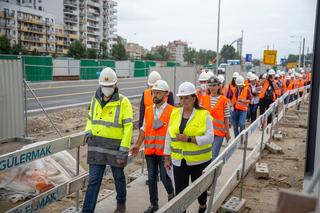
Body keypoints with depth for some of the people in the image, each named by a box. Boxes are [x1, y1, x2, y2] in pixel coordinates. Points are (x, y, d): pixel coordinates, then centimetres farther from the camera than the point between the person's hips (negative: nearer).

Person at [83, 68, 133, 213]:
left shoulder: (123, 102, -11)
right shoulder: (95, 99, 6)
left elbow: (128, 127, -12)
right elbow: (90, 119, 20)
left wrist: (123, 151, -16)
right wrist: (88, 133, -1)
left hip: (115, 146, -3)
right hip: (96, 146, 3)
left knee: (118, 177, 17)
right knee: (93, 180, 3)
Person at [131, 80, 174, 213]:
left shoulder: (172, 111, -8)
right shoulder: (148, 110, 7)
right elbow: (144, 129, 11)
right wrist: (137, 145, 3)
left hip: (164, 151, -4)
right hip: (150, 150, 5)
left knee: (164, 177, 4)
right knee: (151, 178, 12)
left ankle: (171, 193, 37)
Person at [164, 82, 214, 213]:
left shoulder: (204, 114, -9)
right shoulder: (174, 113, 2)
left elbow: (209, 138, -15)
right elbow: (169, 137, 7)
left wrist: (188, 139, -23)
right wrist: (167, 158, 8)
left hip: (199, 161, -2)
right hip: (179, 161, 2)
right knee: (180, 191, 2)